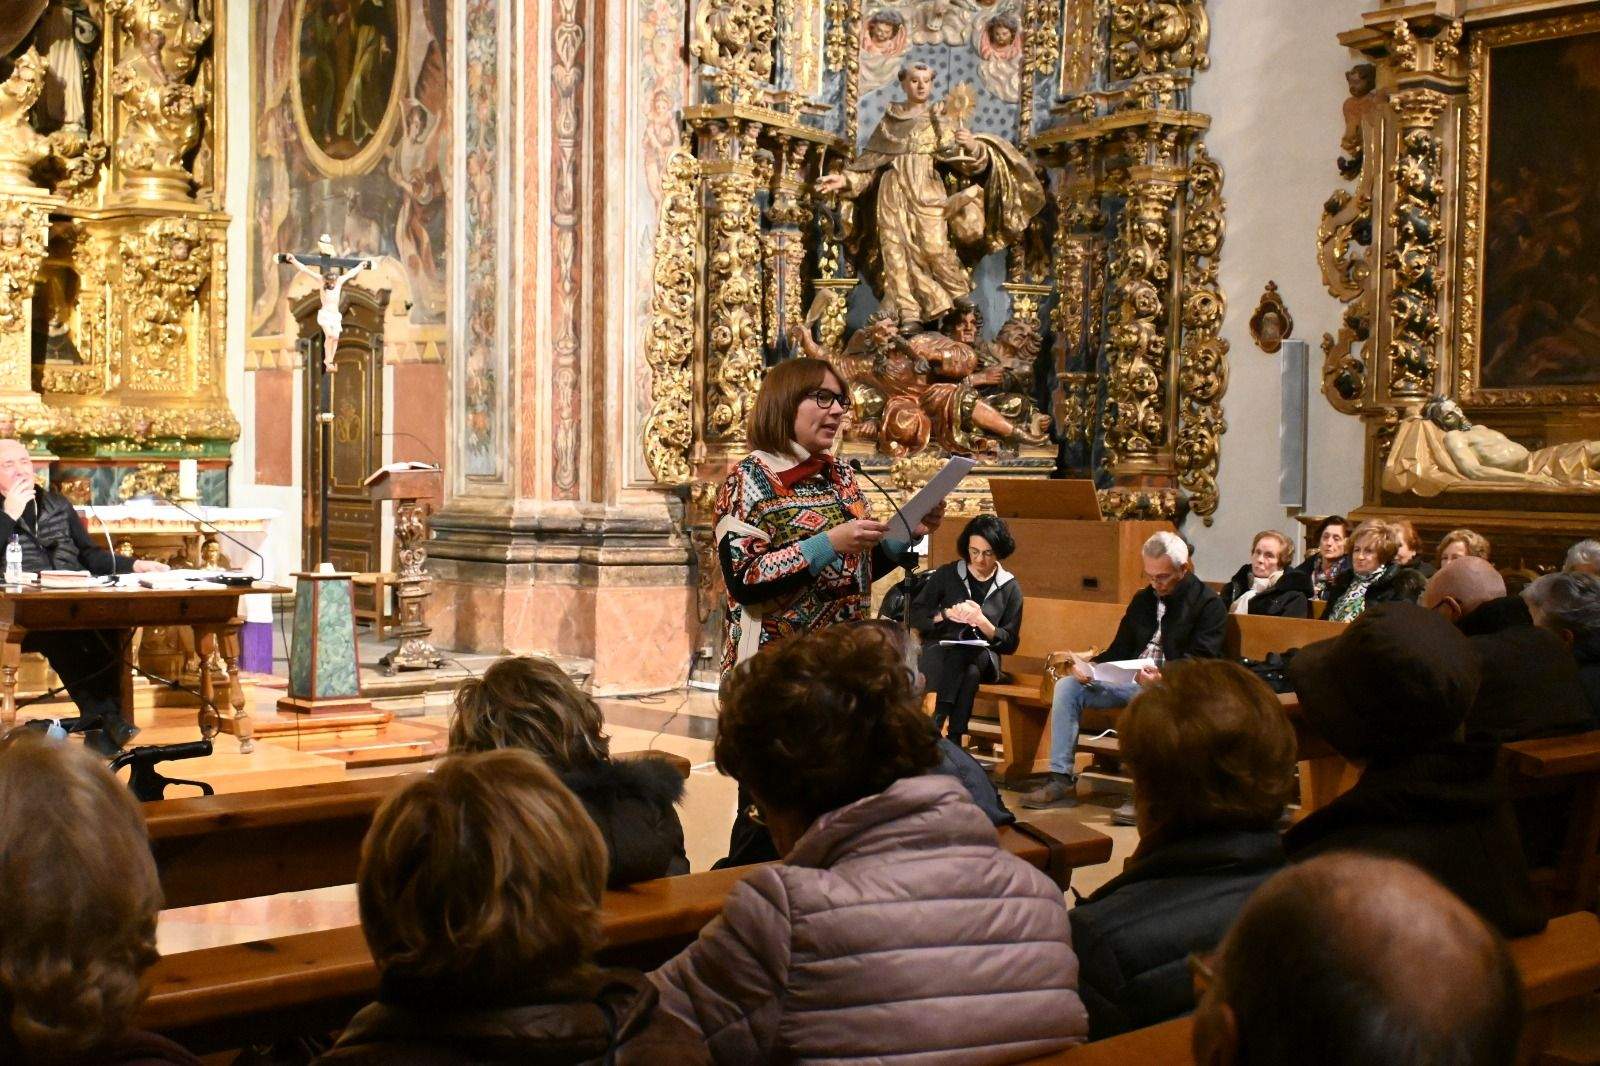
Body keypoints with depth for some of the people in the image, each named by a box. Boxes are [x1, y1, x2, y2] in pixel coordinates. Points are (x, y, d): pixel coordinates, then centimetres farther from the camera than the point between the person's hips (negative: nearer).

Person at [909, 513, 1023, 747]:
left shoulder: (1010, 588, 7)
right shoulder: (947, 574, 8)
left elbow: (1010, 644, 5)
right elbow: (915, 616, 8)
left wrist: (982, 621, -13)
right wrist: (947, 614, -11)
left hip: (983, 657, 0)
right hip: (939, 649, 0)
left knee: (962, 653, -37)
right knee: (969, 672, -37)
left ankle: (933, 726, -42)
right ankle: (953, 740, -45)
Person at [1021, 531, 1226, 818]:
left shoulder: (1209, 603, -2)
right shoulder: (1143, 599, 19)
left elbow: (1202, 661, -14)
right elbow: (1120, 650, 19)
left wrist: (1163, 675, -33)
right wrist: (1090, 667, -3)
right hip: (1131, 680, 7)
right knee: (1067, 686, -11)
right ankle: (1061, 780, -12)